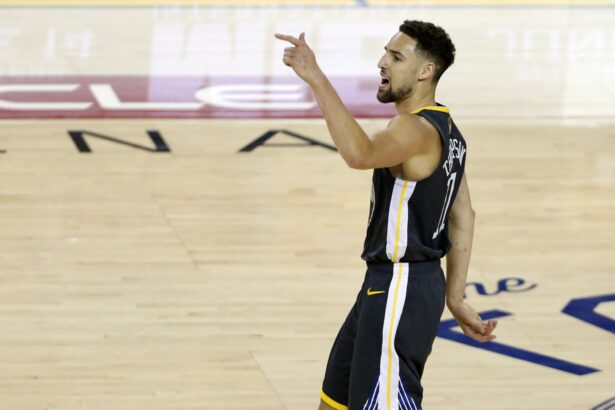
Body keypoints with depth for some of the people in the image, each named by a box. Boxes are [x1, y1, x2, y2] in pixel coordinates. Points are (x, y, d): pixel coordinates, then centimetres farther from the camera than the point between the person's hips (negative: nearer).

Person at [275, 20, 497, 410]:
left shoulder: (417, 129, -21)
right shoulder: (443, 130, 12)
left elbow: (360, 154, -42)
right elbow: (462, 217, 17)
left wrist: (317, 79, -44)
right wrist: (456, 298, 20)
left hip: (401, 290, -11)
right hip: (385, 283, 11)